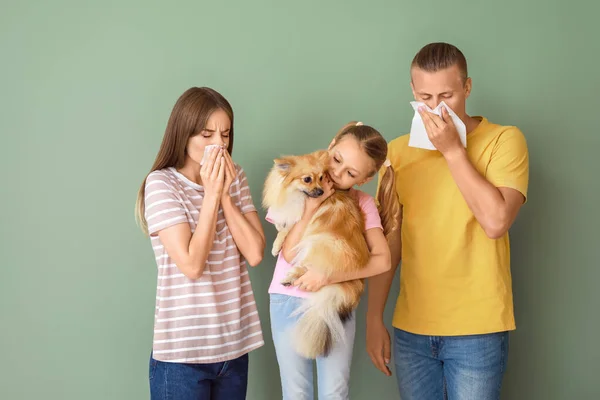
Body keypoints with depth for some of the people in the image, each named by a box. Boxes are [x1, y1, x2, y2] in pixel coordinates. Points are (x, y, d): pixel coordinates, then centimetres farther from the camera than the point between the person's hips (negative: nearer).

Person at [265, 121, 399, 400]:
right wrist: (311, 207, -19)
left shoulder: (362, 203, -3)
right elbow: (290, 254, -11)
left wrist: (330, 276, -21)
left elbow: (383, 260, -12)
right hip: (289, 303, 0)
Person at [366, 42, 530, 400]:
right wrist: (374, 318, 5)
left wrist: (452, 149, -15)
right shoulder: (398, 151, 5)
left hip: (477, 329, -3)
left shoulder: (504, 140, -4)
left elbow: (496, 221, -18)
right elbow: (387, 239, 8)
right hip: (411, 328, 3)